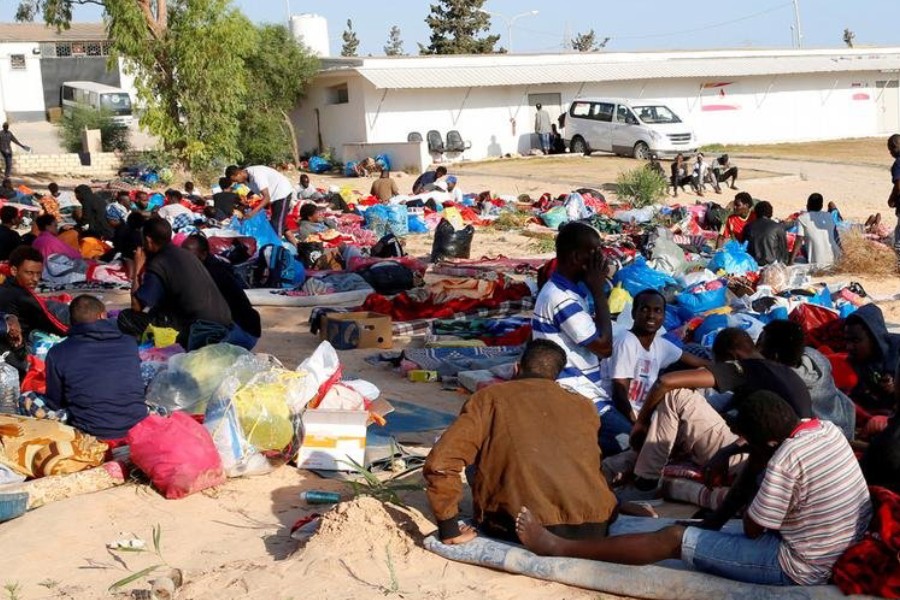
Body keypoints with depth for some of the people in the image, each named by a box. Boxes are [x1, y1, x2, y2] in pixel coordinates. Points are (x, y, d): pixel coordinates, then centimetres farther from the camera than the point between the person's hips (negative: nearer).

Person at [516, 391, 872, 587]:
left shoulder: (784, 460, -25)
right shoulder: (827, 429, 0)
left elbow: (752, 529, -14)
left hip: (802, 569, -8)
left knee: (674, 538, -6)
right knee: (756, 475, 24)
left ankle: (558, 547, -1)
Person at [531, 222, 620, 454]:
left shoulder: (567, 291, 12)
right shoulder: (561, 298, -20)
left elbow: (593, 344, 15)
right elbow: (604, 346, -16)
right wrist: (598, 290, -11)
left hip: (588, 394, 10)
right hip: (579, 401, -10)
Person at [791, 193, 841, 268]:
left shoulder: (802, 218, -3)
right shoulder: (829, 216, 10)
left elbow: (799, 241, -7)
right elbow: (836, 238, 17)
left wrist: (791, 260, -4)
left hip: (818, 262, -6)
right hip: (834, 259, 6)